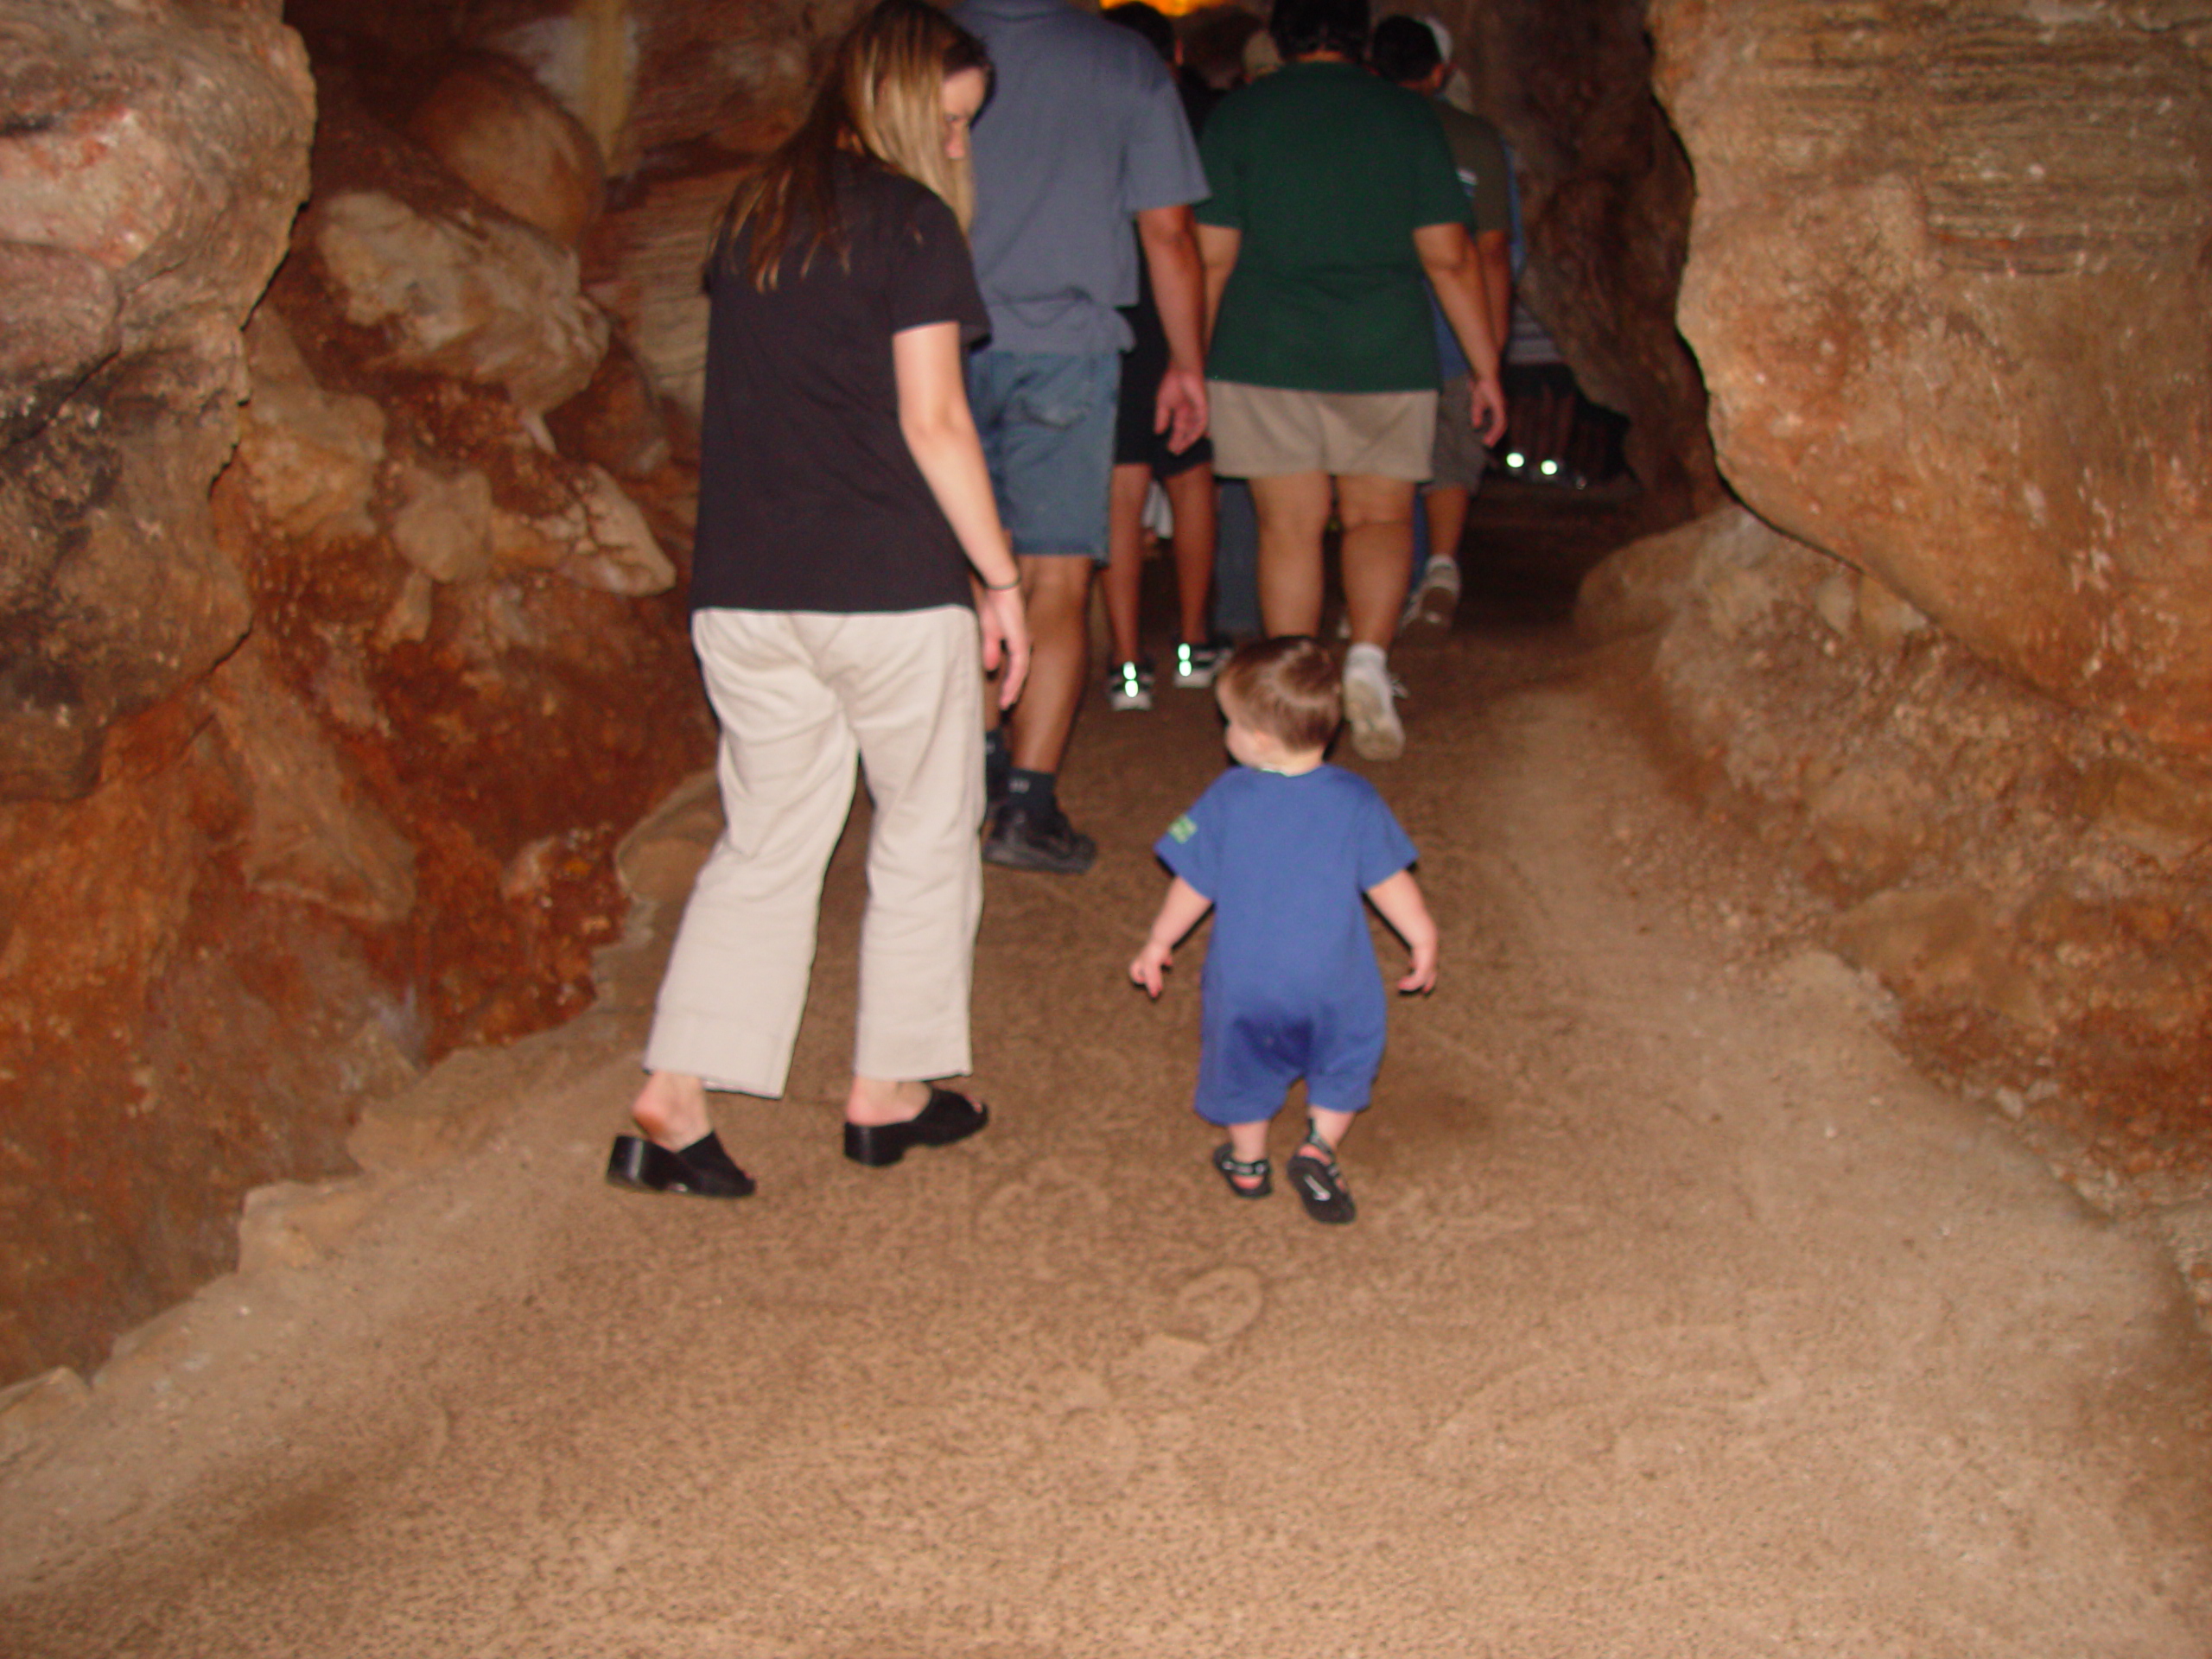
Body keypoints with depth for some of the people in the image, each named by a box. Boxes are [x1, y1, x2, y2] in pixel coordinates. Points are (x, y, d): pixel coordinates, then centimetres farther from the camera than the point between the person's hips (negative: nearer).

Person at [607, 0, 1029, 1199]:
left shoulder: (751, 212, 14)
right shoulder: (910, 222, -6)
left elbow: (753, 396, 16)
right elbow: (932, 422, -11)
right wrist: (1001, 579, -5)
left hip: (744, 591, 6)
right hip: (889, 586, -6)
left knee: (765, 841, 12)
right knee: (925, 835, 12)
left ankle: (671, 1103, 4)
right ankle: (887, 1091, 20)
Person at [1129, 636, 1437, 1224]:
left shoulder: (1228, 798, -12)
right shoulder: (1355, 800, -10)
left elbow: (1194, 886, -4)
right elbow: (1390, 882, -3)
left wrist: (1158, 942, 10)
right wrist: (1423, 940, 12)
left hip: (1245, 979, 0)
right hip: (1333, 979, 0)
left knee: (1242, 1061, 22)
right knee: (1345, 1056, 22)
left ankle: (1247, 1163, 35)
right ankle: (1319, 1149, 9)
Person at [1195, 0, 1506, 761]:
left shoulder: (1238, 114, 3)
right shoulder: (1407, 115, 4)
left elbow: (1212, 258, 1)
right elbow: (1450, 258, 2)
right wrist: (1485, 368, 7)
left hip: (1265, 354, 0)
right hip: (1386, 355, 0)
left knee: (1290, 526, 5)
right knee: (1380, 514, 13)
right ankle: (1368, 657, -9)